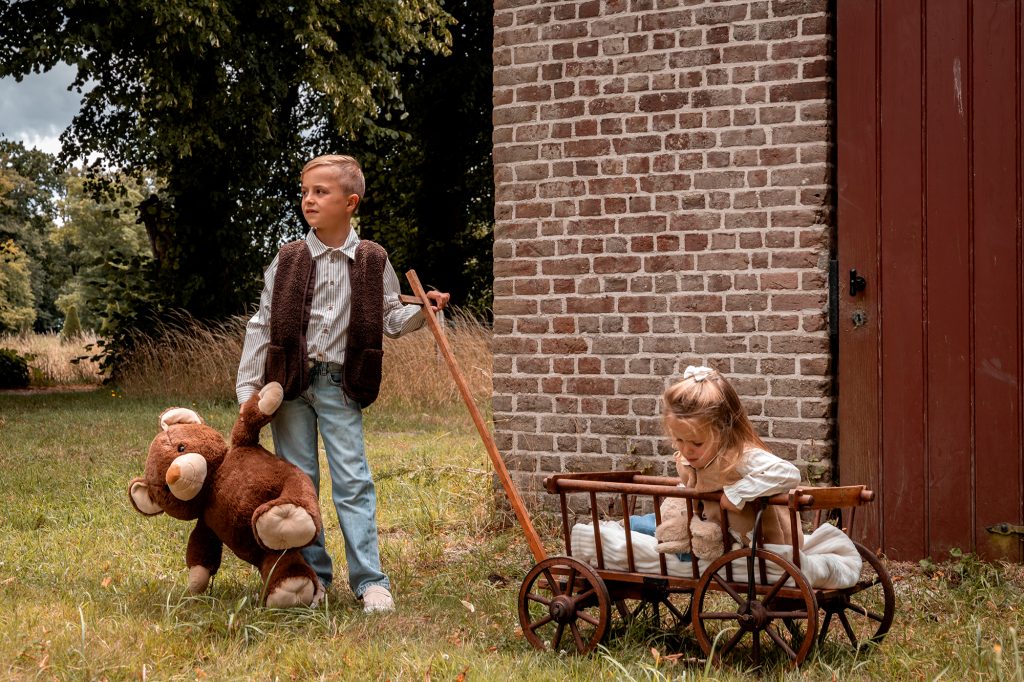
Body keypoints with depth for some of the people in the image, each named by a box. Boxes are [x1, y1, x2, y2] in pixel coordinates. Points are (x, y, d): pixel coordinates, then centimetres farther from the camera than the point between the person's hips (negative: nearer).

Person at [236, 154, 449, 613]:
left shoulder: (373, 261, 3)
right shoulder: (288, 260, 2)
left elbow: (390, 320, 10)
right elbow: (262, 326, 3)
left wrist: (423, 311, -10)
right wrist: (247, 390, -1)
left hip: (340, 385, -1)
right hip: (290, 383, 1)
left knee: (353, 482, -4)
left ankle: (370, 581, 0)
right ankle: (312, 575, 15)